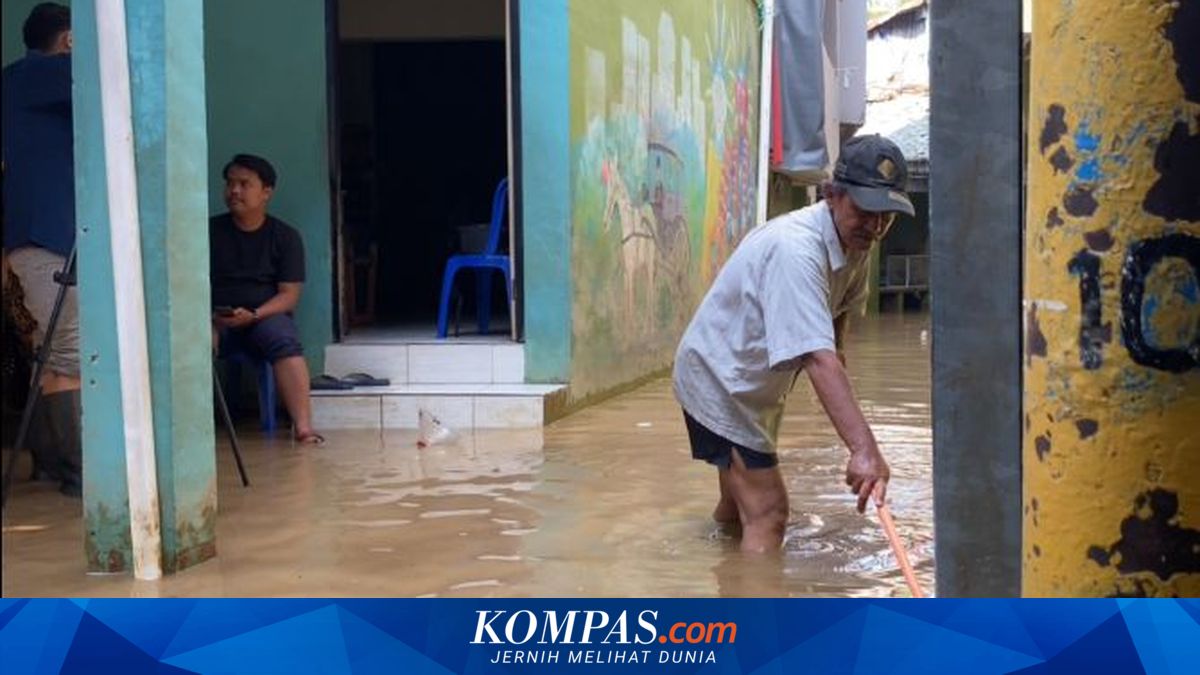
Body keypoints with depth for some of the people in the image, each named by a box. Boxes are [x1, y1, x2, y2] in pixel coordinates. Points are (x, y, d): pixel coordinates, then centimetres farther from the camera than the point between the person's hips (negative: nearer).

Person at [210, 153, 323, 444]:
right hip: (215, 319, 1)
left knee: (285, 341, -35)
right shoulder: (210, 231, 8)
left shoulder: (286, 236, 5)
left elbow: (289, 295, -2)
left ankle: (304, 428, -44)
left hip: (267, 316, -1)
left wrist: (254, 315, -20)